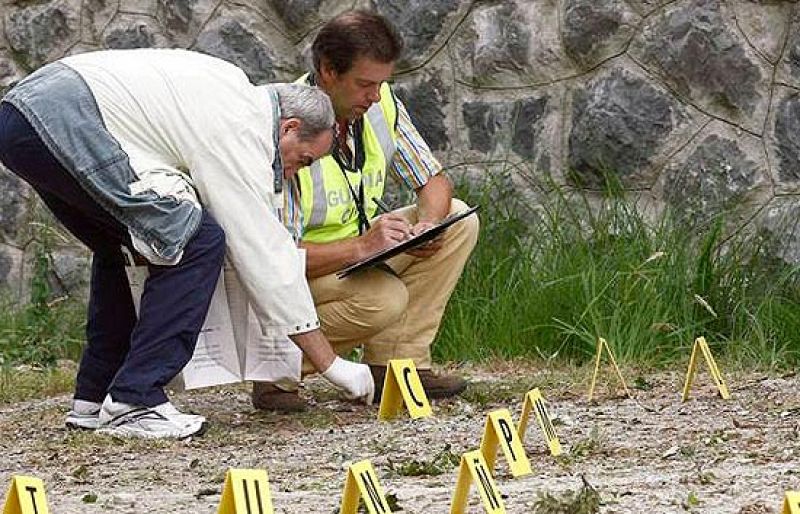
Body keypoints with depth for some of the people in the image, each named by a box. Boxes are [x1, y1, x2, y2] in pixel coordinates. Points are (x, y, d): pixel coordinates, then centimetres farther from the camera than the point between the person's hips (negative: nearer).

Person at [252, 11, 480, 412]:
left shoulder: (381, 105, -6)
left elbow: (434, 182, 5)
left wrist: (429, 225, -18)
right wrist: (360, 247, -36)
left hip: (357, 251, 8)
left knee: (459, 221, -7)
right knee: (385, 297, -34)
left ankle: (394, 364, -7)